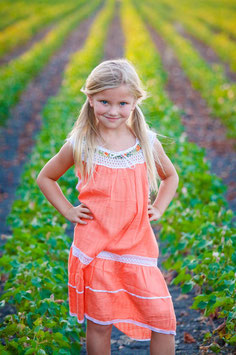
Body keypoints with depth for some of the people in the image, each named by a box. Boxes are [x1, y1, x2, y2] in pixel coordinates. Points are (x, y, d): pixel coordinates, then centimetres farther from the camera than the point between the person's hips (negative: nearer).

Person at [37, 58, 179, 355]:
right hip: (95, 249, -1)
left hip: (137, 247, 1)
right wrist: (68, 211, 2)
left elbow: (170, 176, 20)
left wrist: (157, 209, 7)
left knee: (164, 319, -3)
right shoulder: (79, 145, -4)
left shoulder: (147, 143, 1)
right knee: (98, 325, 7)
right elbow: (45, 177, 11)